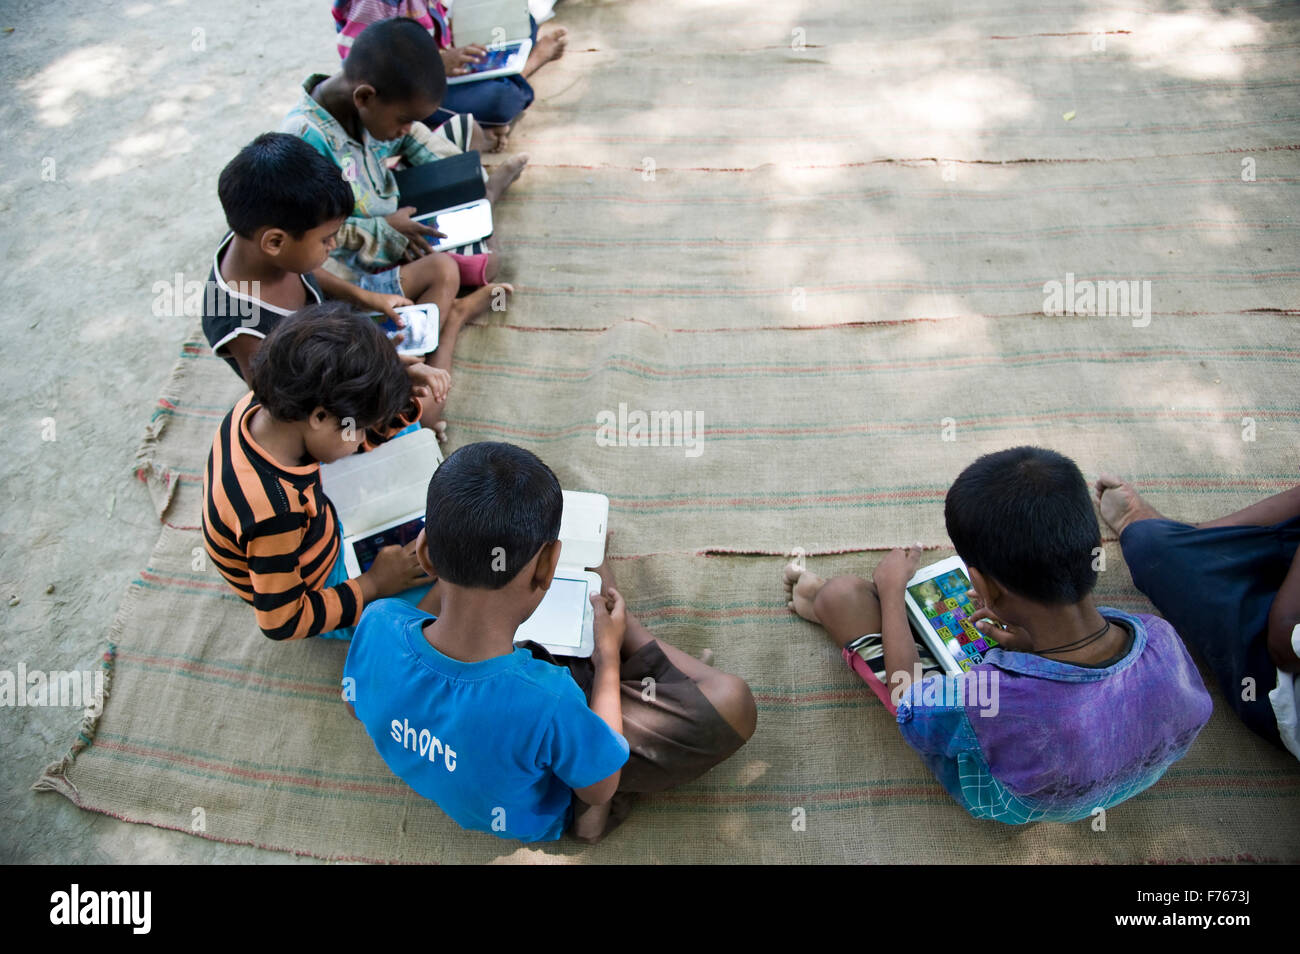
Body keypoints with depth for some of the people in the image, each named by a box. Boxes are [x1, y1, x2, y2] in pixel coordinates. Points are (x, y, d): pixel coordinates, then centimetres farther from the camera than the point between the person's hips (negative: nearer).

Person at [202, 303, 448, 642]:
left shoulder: (260, 406, -23)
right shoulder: (274, 513, -45)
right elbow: (282, 623, -29)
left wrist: (405, 389, -25)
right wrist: (373, 584, -21)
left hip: (322, 535, 8)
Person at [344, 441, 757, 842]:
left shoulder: (378, 624, -31)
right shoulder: (548, 703, -44)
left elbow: (357, 704, -4)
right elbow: (598, 789, -20)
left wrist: (442, 588, -3)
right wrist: (608, 653, -11)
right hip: (535, 819, -4)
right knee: (731, 703, -11)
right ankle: (622, 628, 12)